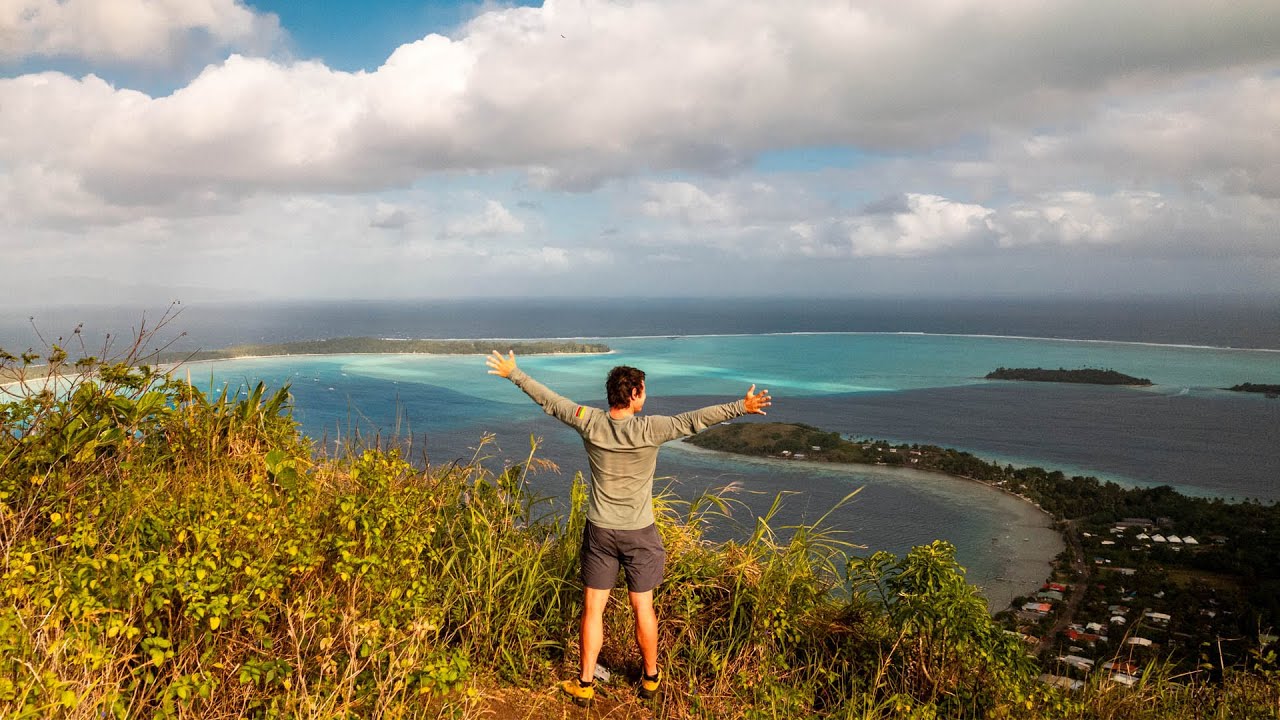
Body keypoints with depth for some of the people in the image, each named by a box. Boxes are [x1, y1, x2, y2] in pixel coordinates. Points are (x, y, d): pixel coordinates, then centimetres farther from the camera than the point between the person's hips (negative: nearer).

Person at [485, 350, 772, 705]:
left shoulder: (590, 422, -11)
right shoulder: (650, 429, -19)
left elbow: (548, 400, -1)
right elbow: (694, 420, -20)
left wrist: (513, 374, 11)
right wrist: (742, 407, -14)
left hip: (600, 531, 2)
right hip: (639, 532, -2)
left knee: (593, 608, 11)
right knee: (643, 607, 13)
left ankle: (585, 684, 23)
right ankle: (650, 678, 30)